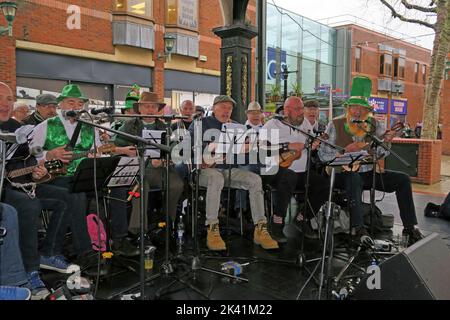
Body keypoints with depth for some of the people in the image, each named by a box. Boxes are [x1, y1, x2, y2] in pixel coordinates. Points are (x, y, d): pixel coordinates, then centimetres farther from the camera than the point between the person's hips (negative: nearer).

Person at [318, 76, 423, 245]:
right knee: (354, 178, -38)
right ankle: (358, 229, -39)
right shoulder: (335, 125, -3)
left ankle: (410, 227, -2)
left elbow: (382, 154, 10)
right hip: (345, 173, -5)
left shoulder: (373, 124, 8)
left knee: (402, 179, -9)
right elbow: (323, 154, -7)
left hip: (369, 172, 5)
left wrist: (386, 140, -11)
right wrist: (346, 150, -20)